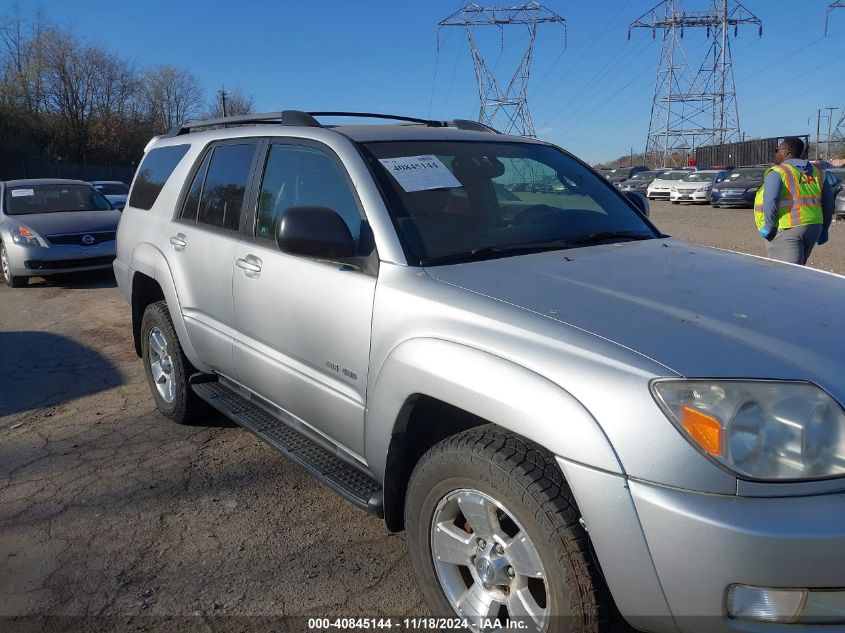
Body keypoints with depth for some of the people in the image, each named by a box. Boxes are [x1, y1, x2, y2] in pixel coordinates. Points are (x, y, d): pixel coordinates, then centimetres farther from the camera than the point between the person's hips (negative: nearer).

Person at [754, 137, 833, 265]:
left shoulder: (777, 172, -7)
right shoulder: (816, 173, 15)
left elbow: (771, 200, -22)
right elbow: (828, 201, 14)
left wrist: (768, 227, -14)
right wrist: (824, 230, 20)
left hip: (786, 231, -7)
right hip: (813, 229, 8)